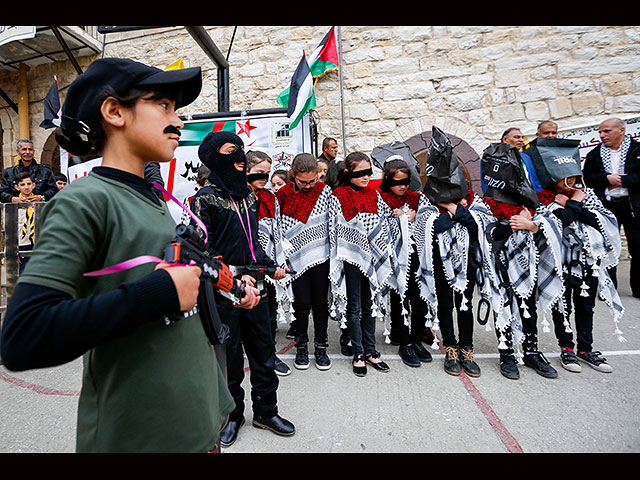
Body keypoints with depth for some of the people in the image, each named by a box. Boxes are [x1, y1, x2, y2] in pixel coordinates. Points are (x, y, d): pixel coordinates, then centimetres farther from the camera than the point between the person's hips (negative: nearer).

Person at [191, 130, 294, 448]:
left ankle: (265, 410, 32)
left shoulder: (248, 193, 12)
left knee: (263, 348, 12)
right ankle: (232, 415, 32)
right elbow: (204, 249, -11)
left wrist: (270, 265, 9)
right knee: (229, 353, 9)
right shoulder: (206, 198, -7)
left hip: (254, 284, 6)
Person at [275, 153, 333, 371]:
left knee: (320, 301, 8)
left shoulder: (324, 190, 1)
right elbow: (278, 226, 4)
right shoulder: (283, 194, -2)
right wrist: (285, 254, -3)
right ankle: (301, 346, 23)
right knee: (302, 302, 1)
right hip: (297, 257, -1)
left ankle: (321, 346, 24)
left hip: (321, 254, 1)